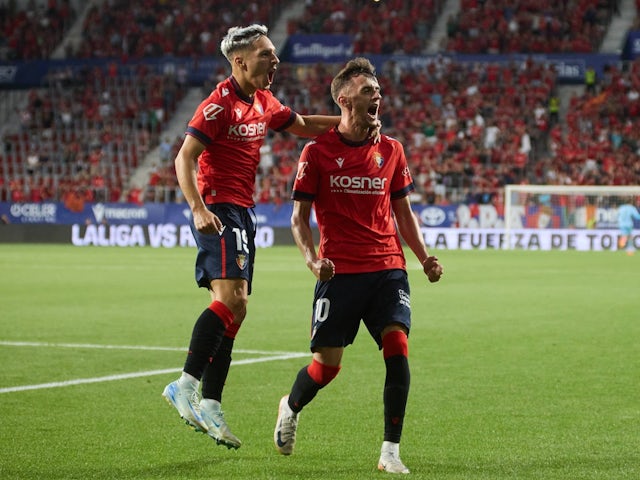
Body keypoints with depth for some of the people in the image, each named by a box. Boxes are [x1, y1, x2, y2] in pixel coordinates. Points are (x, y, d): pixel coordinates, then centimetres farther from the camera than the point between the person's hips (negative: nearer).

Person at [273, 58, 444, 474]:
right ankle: (290, 408, 34)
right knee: (326, 365, -1)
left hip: (388, 268, 3)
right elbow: (299, 217, 2)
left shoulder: (391, 150, 9)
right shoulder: (317, 152, -1)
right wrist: (312, 259, -15)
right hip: (340, 271, -2)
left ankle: (391, 451, -11)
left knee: (397, 346, -17)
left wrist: (424, 257, 4)